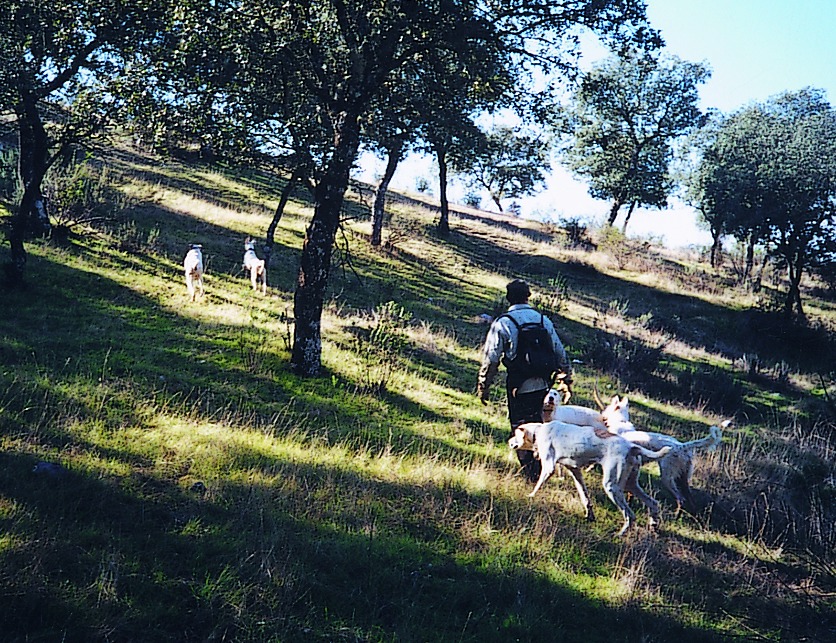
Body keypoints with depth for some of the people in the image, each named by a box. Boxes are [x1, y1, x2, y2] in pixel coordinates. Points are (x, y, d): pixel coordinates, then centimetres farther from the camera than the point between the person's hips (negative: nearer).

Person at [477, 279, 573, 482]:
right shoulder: (543, 320, 5)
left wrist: (483, 387, 1)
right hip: (542, 385, 4)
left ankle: (531, 475, 6)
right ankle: (541, 469, 22)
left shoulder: (502, 323, -8)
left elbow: (491, 359, -9)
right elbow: (560, 353, 10)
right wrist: (566, 381, 19)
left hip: (518, 386, -4)